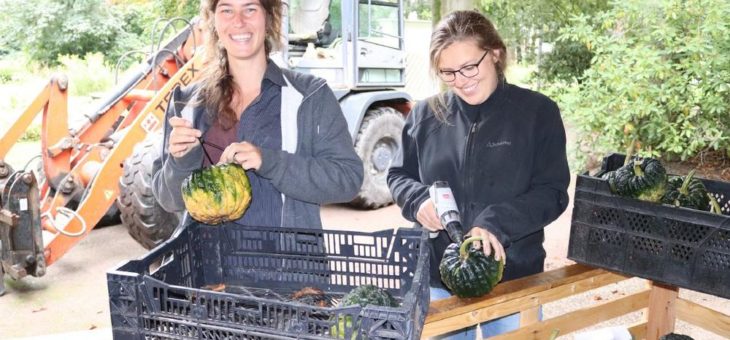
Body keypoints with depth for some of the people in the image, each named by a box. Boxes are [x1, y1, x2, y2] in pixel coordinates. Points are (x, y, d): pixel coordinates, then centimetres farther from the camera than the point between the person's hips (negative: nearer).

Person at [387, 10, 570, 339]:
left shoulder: (538, 111, -6)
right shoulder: (426, 114, 0)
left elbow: (552, 192, -9)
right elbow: (398, 176, 10)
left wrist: (495, 223, -24)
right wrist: (419, 200, -12)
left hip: (513, 277, -2)